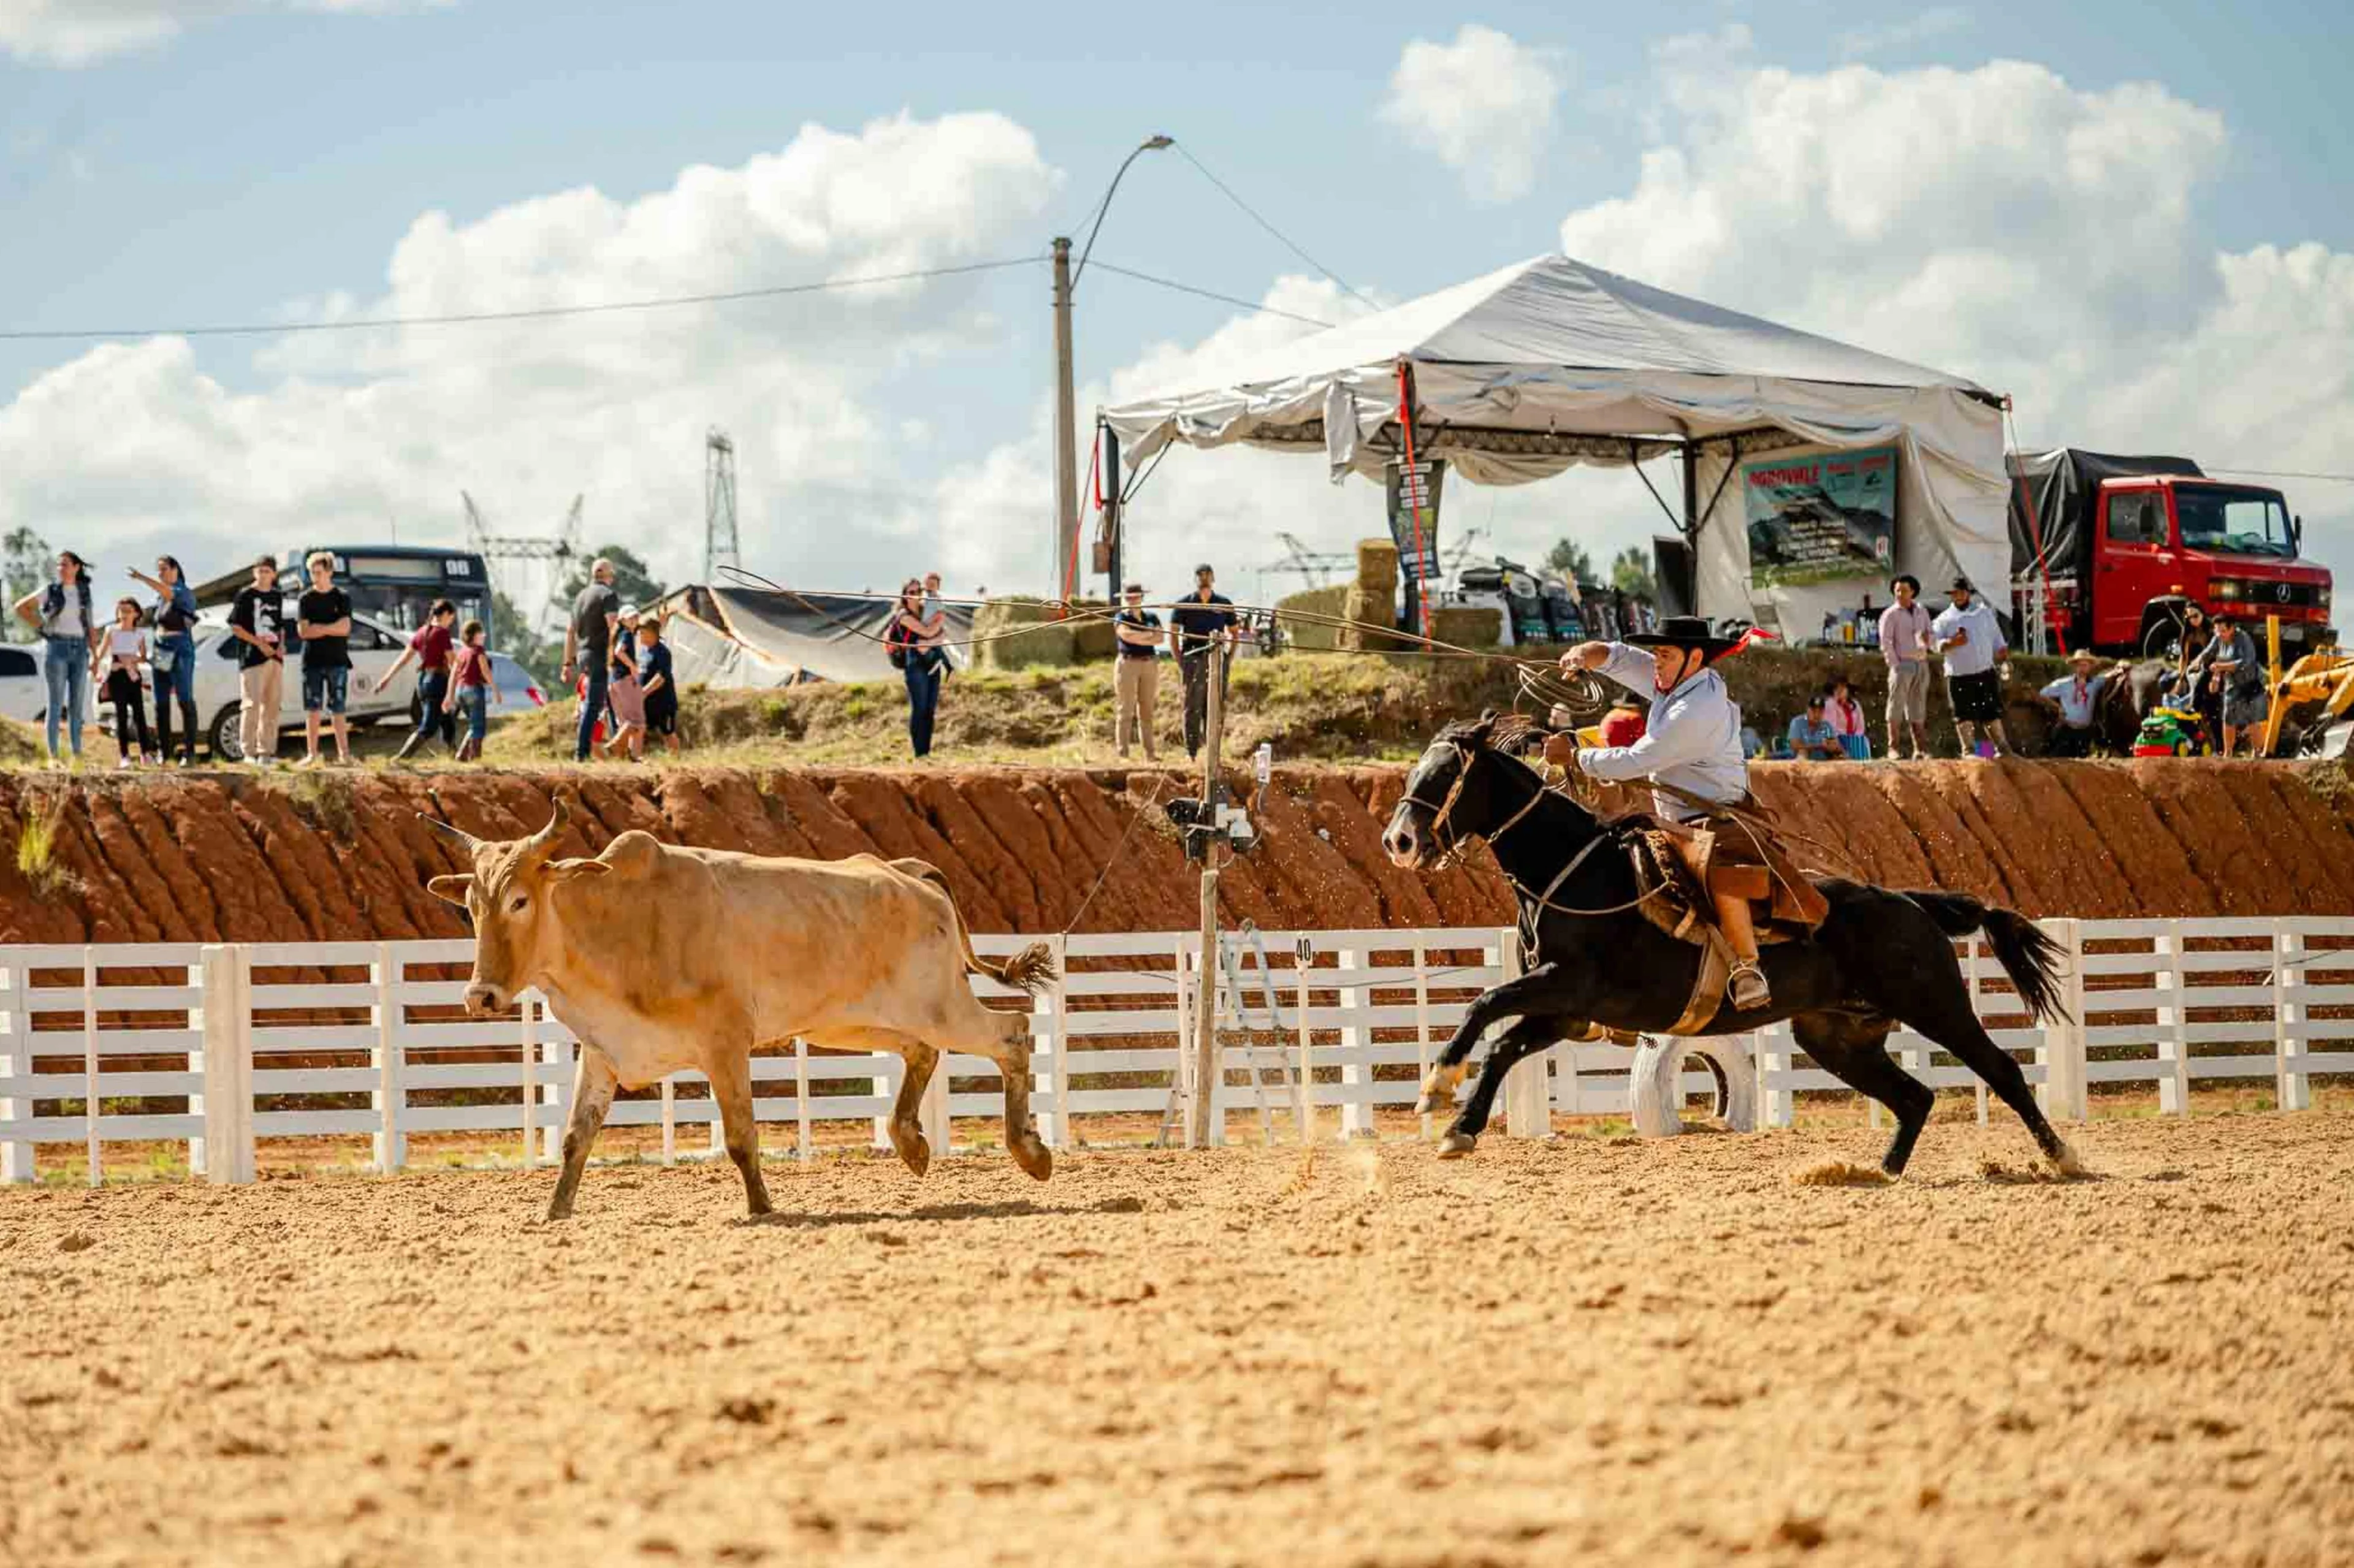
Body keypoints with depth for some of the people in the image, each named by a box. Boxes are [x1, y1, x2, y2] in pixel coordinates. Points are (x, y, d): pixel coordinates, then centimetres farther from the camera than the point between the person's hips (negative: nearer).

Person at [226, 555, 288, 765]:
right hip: (253, 657, -6)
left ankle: (267, 751, 14)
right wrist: (260, 643, -14)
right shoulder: (245, 595, -2)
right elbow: (236, 628, -6)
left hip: (275, 656, 6)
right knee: (252, 704, -8)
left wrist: (281, 645, 4)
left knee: (272, 706, 7)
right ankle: (249, 751, -5)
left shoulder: (277, 597, 15)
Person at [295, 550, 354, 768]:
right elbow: (303, 631, -3)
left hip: (337, 662, -1)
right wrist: (330, 629, -8)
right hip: (312, 661, 1)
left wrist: (317, 628, -8)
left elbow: (344, 628, -7)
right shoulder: (306, 599, 6)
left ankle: (344, 752, 4)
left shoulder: (342, 598, 4)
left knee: (338, 710, 0)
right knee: (313, 709, 0)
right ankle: (312, 754, 3)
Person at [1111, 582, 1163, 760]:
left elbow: (1160, 638, -1)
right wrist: (1149, 635, -8)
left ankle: (1151, 753, 8)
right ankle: (1123, 753, -5)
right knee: (1126, 710, -5)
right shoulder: (1121, 618, 2)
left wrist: (1138, 638, -11)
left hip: (1149, 664, 4)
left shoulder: (1151, 618, 14)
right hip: (1128, 664, -4)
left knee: (1147, 711, 7)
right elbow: (1126, 634, -17)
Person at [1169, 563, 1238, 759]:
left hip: (1217, 661, 2)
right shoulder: (1184, 604, 4)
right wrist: (1180, 662, -3)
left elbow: (1234, 633, 18)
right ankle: (1191, 752, -2)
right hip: (1193, 660, -2)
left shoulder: (1224, 604, 11)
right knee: (1193, 708, -4)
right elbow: (1173, 634, 5)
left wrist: (1229, 659, 6)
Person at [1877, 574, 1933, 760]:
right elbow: (1886, 643, -7)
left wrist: (1927, 639, -5)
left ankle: (1919, 749, 10)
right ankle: (1894, 748, -9)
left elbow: (1930, 639, 19)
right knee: (1897, 705, -8)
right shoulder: (1890, 615, -2)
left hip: (1921, 664, 5)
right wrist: (1895, 666, -14)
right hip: (1902, 664, -5)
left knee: (1918, 708, 7)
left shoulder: (1922, 613, 15)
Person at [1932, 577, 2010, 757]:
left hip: (1985, 671, 1)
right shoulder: (1945, 619, 4)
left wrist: (2001, 650, 3)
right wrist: (1951, 643, -22)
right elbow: (1934, 641, -6)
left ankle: (2002, 747, 11)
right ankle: (1969, 750, 3)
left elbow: (1995, 636, 18)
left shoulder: (1984, 612, 12)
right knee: (1963, 714, -3)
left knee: (1991, 711, 4)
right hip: (1958, 675, -1)